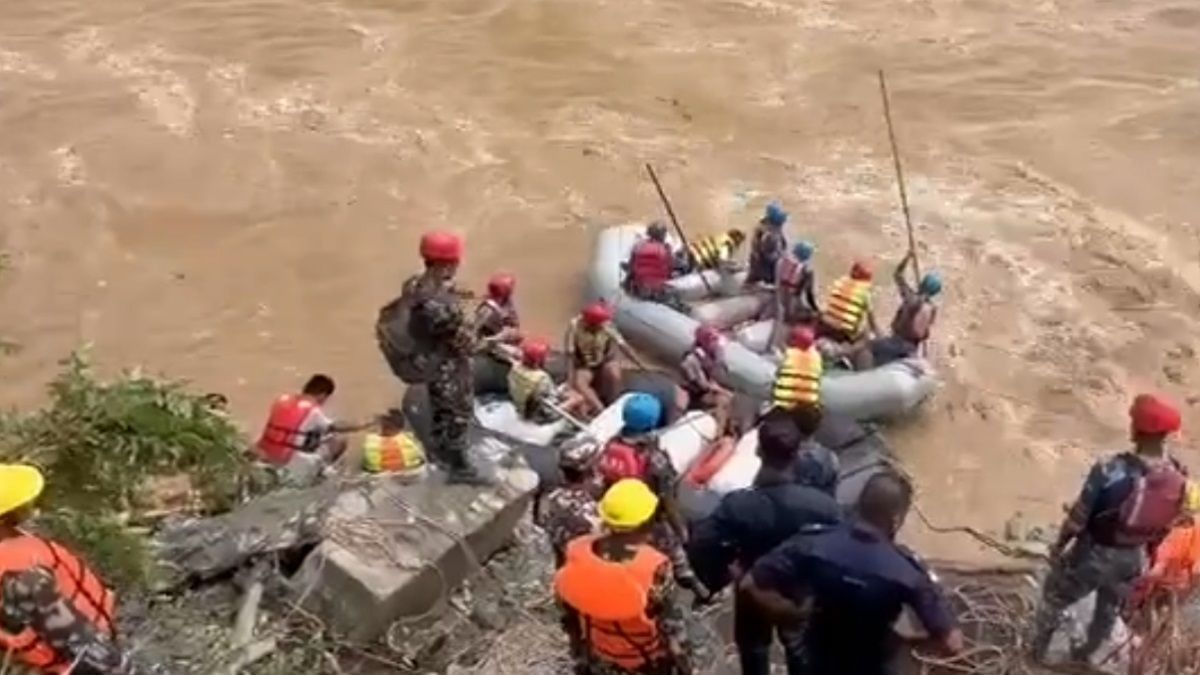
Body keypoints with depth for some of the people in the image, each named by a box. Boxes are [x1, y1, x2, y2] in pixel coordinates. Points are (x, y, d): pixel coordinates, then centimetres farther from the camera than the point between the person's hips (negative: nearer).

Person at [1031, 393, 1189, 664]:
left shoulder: (1111, 471, -33)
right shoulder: (1177, 477, -17)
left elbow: (1078, 517, -21)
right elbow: (1165, 526, -1)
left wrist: (1059, 546, -3)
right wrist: (1142, 551, 17)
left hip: (1094, 553, -4)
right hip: (1132, 558, 4)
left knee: (1054, 597, 22)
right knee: (1109, 609, 30)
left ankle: (1037, 650, 39)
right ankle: (1085, 654, 51)